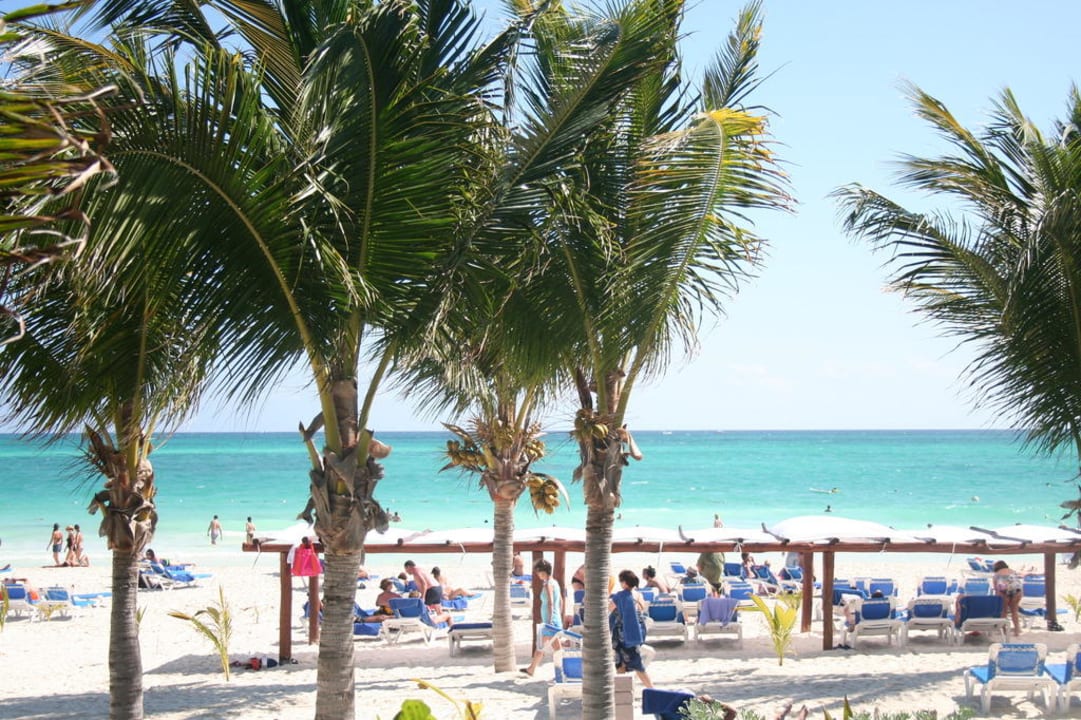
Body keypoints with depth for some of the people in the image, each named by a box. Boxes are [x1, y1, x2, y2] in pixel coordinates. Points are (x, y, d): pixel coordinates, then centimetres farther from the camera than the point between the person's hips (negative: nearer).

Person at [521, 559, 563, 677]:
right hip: (556, 622, 9)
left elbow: (550, 603, -24)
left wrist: (550, 621, -27)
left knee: (540, 647, 0)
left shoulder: (548, 584, -14)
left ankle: (531, 670, 7)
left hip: (550, 622, -9)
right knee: (556, 648, 8)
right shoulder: (555, 582, 13)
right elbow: (560, 601, 21)